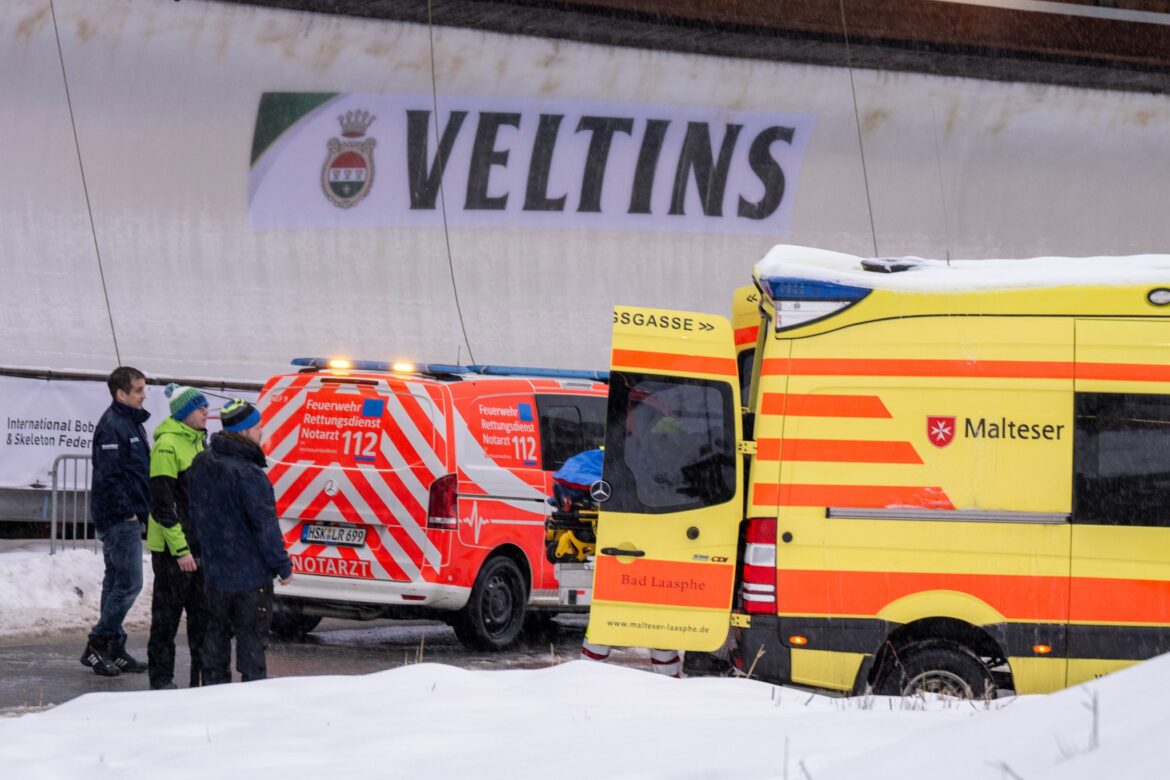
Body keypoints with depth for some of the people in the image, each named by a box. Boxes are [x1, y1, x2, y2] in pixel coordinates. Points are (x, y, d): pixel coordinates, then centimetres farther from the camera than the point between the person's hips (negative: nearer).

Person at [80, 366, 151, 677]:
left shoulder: (133, 423, 15)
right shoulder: (112, 426, -16)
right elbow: (108, 475, -21)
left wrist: (142, 509, 16)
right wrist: (126, 511, -19)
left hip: (128, 516, 10)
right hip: (119, 519, -10)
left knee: (117, 582, 12)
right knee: (129, 583, -10)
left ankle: (114, 650, 17)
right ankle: (96, 647, -5)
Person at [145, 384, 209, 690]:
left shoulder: (196, 441, 13)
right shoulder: (167, 445, -15)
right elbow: (162, 503, -18)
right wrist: (180, 549, -20)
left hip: (199, 544, 8)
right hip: (172, 546, -8)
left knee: (202, 613, 10)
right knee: (167, 614, 0)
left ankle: (203, 676, 17)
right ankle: (161, 679, 8)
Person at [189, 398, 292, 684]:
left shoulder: (201, 464, 5)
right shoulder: (248, 474, -22)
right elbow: (265, 525, -19)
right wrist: (282, 565, -11)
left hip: (214, 571, 7)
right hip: (250, 573, -7)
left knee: (216, 629, 15)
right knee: (252, 634, -1)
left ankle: (214, 686, 20)